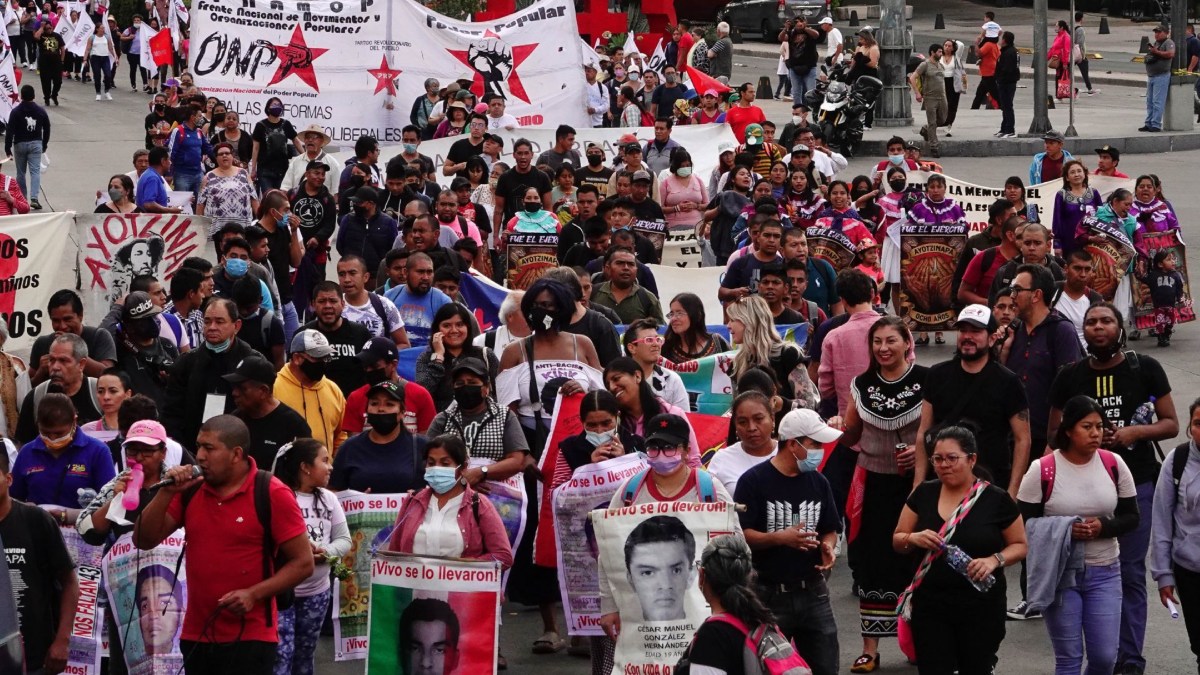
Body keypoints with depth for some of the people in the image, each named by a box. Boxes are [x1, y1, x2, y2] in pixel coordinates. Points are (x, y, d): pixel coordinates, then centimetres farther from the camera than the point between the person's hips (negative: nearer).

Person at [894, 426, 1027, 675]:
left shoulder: (996, 499, -4)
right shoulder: (924, 494, 4)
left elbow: (1020, 545, 4)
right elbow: (897, 541, 11)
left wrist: (994, 560, -16)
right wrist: (914, 539, -13)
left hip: (981, 608, -2)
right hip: (930, 607, 2)